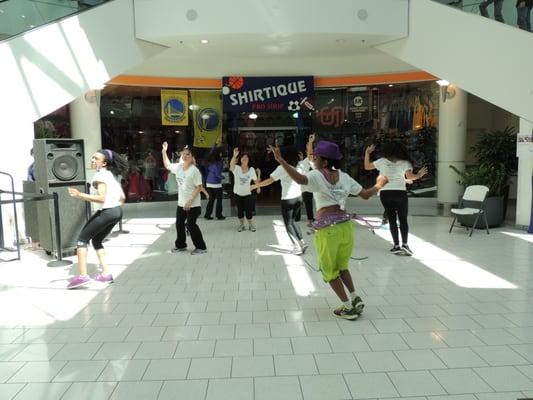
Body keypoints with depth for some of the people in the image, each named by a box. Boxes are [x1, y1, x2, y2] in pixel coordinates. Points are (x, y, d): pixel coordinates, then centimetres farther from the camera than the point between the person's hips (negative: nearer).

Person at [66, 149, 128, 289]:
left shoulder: (100, 175, -10)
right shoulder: (111, 174, 16)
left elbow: (101, 198, -23)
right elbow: (122, 197, 15)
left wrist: (80, 195, -26)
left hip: (106, 212, -9)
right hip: (117, 211, 9)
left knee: (82, 239, 1)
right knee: (96, 240, 22)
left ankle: (82, 276, -8)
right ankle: (106, 274, 17)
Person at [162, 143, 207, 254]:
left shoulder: (194, 170, -17)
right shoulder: (178, 167, 4)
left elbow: (199, 187, -19)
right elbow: (167, 165, 23)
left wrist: (190, 201, -23)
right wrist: (164, 152, 15)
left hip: (193, 205, -8)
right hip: (181, 203, 8)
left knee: (191, 225, -4)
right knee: (179, 223, 16)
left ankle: (201, 247, 10)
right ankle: (180, 245, 33)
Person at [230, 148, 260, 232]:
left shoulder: (251, 169, -7)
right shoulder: (236, 168, -13)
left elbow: (255, 180, 4)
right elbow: (231, 165, -35)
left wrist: (258, 187, -3)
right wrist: (234, 156, -51)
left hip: (247, 193, 0)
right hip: (237, 193, 0)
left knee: (248, 210, -2)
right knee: (240, 210, 9)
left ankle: (251, 225, 18)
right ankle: (241, 225, 25)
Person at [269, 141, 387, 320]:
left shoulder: (316, 175, -7)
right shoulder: (344, 176, 9)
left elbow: (300, 179, -30)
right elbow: (365, 195, 14)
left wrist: (281, 160, -32)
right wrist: (378, 185, 33)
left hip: (327, 228, -5)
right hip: (346, 225, 6)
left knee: (329, 271, 14)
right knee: (342, 267, 27)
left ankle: (348, 307, 16)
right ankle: (355, 299, 20)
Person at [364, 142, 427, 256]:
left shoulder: (382, 161, 2)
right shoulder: (405, 163, 0)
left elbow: (367, 166, 9)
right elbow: (409, 176, -12)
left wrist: (367, 153, 18)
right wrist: (418, 175, 6)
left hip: (385, 193, 1)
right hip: (400, 192, -1)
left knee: (392, 220, 6)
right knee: (403, 219, 9)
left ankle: (396, 245, 5)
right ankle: (404, 244, -1)